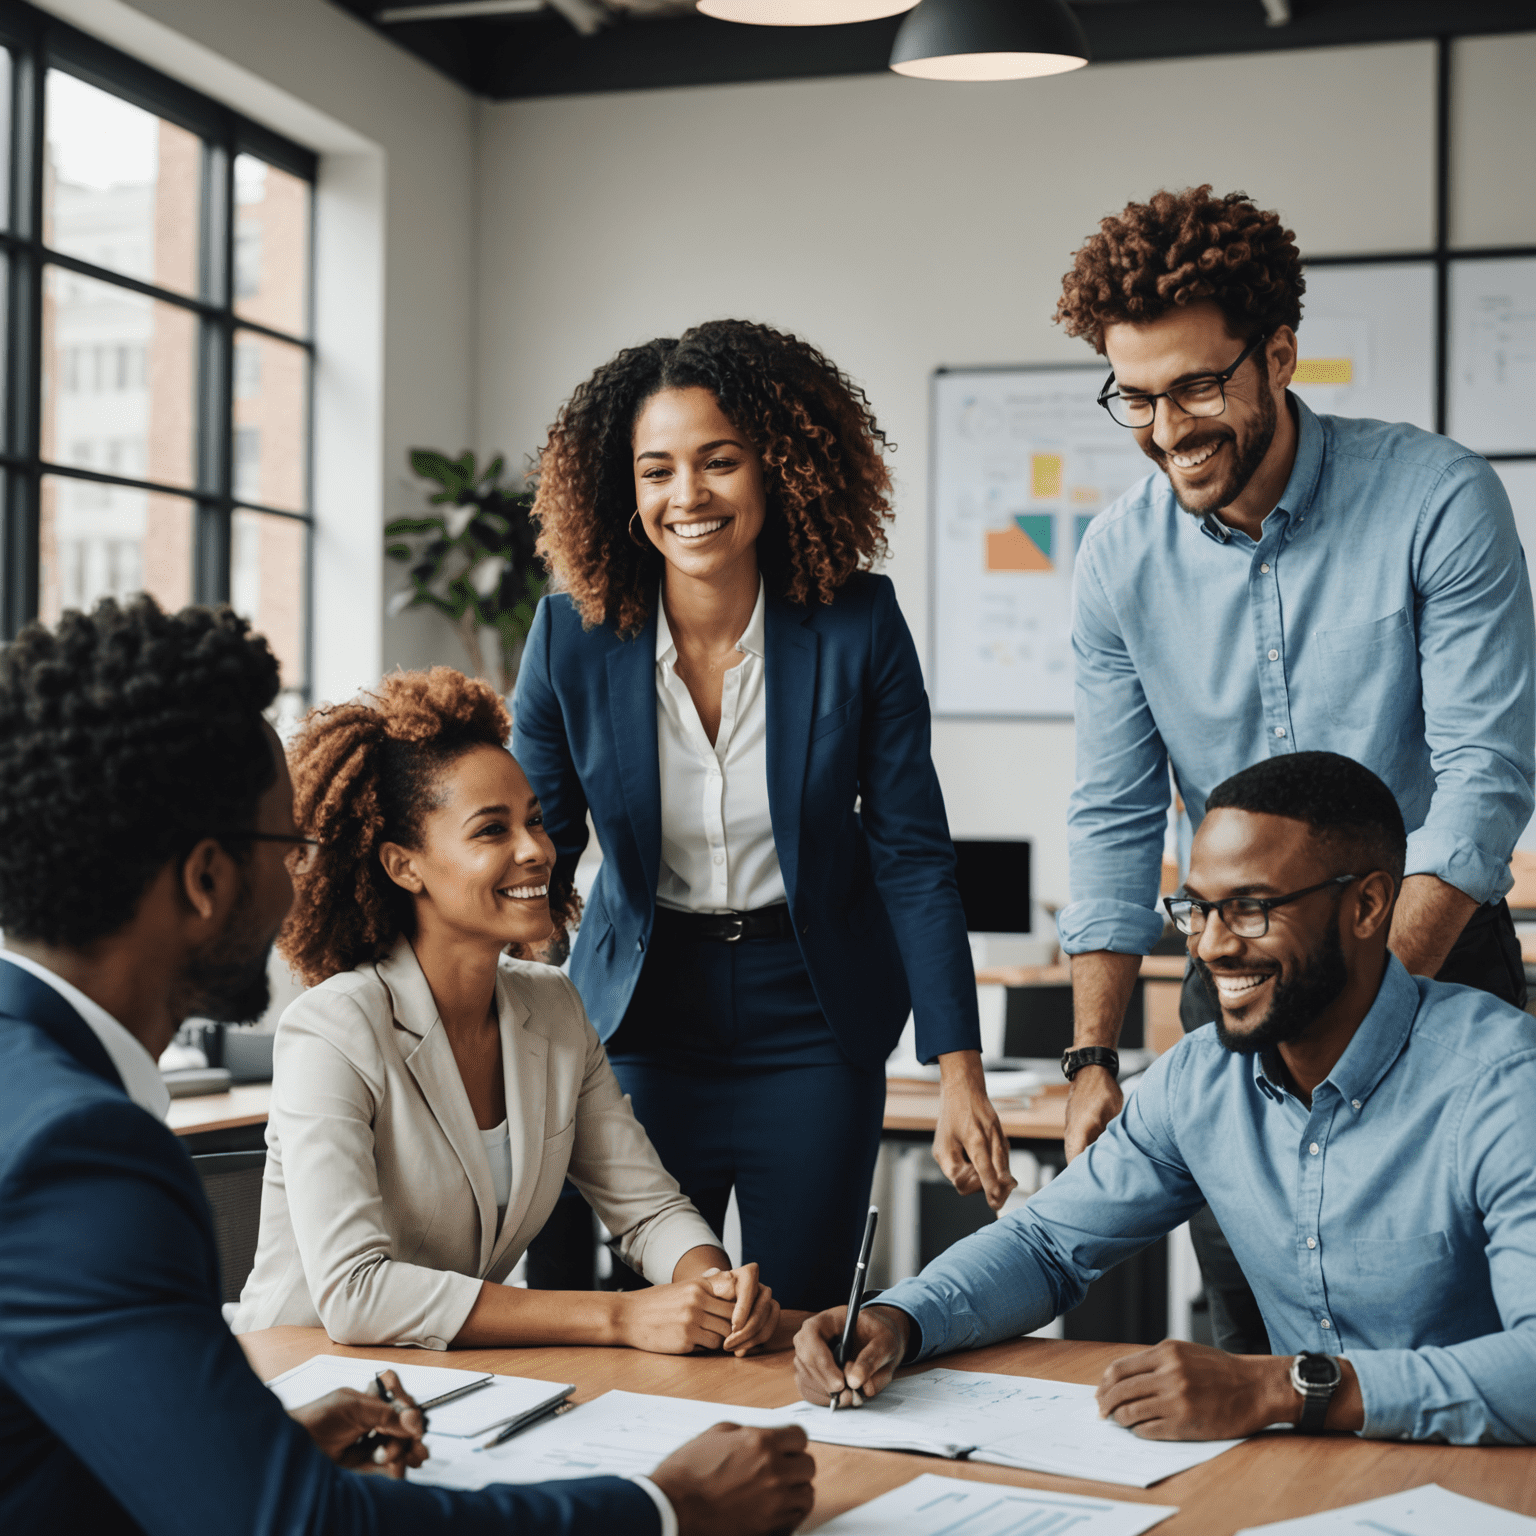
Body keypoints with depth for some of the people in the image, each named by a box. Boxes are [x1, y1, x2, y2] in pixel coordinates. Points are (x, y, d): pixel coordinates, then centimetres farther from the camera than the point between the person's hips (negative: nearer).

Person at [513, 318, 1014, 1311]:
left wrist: (962, 1079, -12)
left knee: (800, 1329, 7)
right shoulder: (574, 636, -10)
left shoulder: (858, 624, -12)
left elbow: (914, 857, -8)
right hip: (644, 1020, 1)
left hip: (811, 1023, 0)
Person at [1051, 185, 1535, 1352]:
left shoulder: (1439, 502, -14)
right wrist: (1095, 1058, -8)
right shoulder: (1120, 559, -4)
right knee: (1249, 1355, 8)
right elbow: (1115, 819, 0)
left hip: (1434, 954, -3)